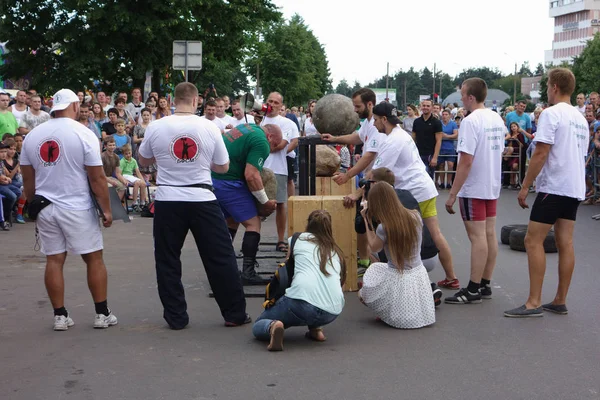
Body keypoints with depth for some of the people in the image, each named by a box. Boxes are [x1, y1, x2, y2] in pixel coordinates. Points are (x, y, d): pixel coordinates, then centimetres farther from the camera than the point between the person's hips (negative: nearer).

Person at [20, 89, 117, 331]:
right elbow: (97, 178, -11)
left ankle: (60, 316, 12)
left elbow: (27, 179, 8)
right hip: (77, 208, -4)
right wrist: (106, 209, -3)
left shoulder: (32, 136, 4)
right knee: (94, 258, 7)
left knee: (54, 260, 9)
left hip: (45, 208, 4)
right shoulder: (83, 134, -11)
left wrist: (34, 205, 20)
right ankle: (102, 313, 11)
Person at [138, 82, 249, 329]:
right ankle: (235, 314, 14)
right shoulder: (209, 128, -2)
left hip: (168, 201, 0)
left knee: (168, 261, 11)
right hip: (202, 200, 0)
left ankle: (176, 318, 13)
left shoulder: (155, 127, -2)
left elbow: (143, 161, 13)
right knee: (221, 258, 8)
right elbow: (223, 167, 7)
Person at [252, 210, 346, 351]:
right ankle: (316, 328, 17)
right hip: (333, 312, 5)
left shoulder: (299, 239, 18)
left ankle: (272, 326, -18)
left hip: (303, 302, -4)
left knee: (258, 325, 17)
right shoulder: (336, 251, 27)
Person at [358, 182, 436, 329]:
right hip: (419, 276, 5)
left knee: (361, 293, 22)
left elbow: (374, 247, 0)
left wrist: (367, 221, 2)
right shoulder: (415, 216, -5)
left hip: (397, 279, -5)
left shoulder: (384, 228, -20)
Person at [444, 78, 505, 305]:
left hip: (473, 188, -9)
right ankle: (485, 285, 19)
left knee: (478, 237, -5)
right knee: (489, 234, 11)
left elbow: (466, 161, -23)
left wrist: (452, 194, -19)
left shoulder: (471, 121, -19)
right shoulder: (497, 119, 8)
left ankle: (474, 290, 0)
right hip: (492, 186, 9)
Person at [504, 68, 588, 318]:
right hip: (574, 188, 8)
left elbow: (540, 154, -17)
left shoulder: (551, 114, -12)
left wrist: (525, 187, -13)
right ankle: (560, 301, 11)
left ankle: (534, 303, -7)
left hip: (553, 187, -8)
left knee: (533, 241, -5)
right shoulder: (580, 118, 14)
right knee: (565, 243, 8)